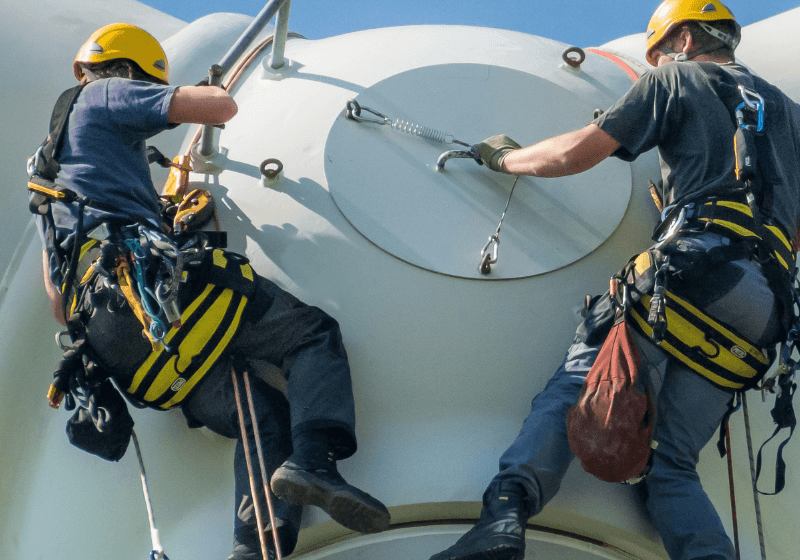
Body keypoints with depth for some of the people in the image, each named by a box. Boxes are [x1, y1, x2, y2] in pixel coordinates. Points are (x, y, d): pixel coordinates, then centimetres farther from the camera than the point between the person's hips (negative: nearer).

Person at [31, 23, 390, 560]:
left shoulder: (50, 153, 38)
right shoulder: (107, 96, 14)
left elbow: (55, 293, 35)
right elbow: (223, 107, 4)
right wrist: (206, 92, 27)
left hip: (105, 340, 8)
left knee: (266, 415, 6)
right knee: (314, 333, 2)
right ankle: (313, 461, -25)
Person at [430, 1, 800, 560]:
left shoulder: (676, 80, 15)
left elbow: (575, 153, 11)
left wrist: (505, 157, 28)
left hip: (697, 267, -6)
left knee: (575, 386, -16)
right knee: (671, 460, 2)